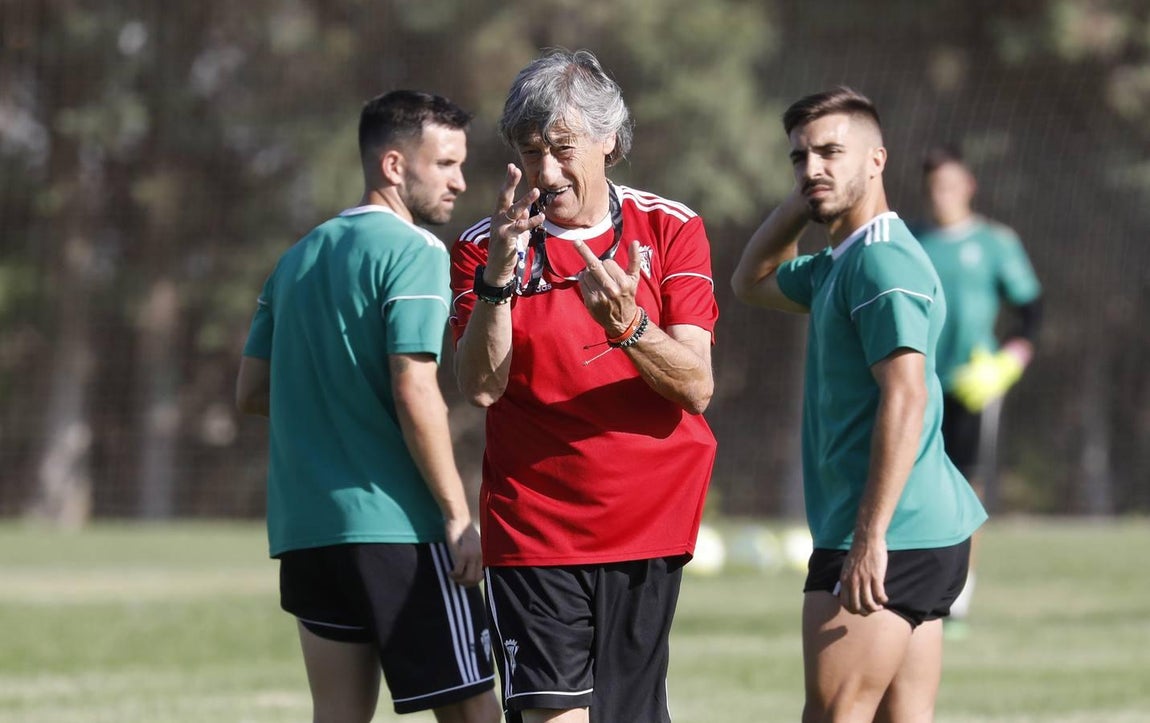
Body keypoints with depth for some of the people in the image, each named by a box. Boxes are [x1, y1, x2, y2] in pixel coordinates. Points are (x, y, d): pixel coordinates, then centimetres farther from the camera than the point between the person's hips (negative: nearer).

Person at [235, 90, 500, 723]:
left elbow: (252, 392, 18)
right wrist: (458, 516, -14)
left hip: (302, 527, 7)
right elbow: (414, 392, -16)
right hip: (392, 523, -7)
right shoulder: (413, 250, -8)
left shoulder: (298, 258, 16)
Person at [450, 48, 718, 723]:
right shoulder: (485, 247, 1)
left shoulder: (671, 231, 2)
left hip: (649, 526, 2)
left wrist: (628, 326, -24)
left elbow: (696, 387, -6)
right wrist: (497, 279, -25)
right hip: (532, 532, -2)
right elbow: (481, 386, -12)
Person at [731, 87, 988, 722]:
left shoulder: (881, 261, -13)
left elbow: (905, 398, -22)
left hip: (887, 541, -10)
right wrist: (799, 202, 18)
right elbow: (752, 282, 36)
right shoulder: (837, 264, 18)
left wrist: (871, 537, -26)